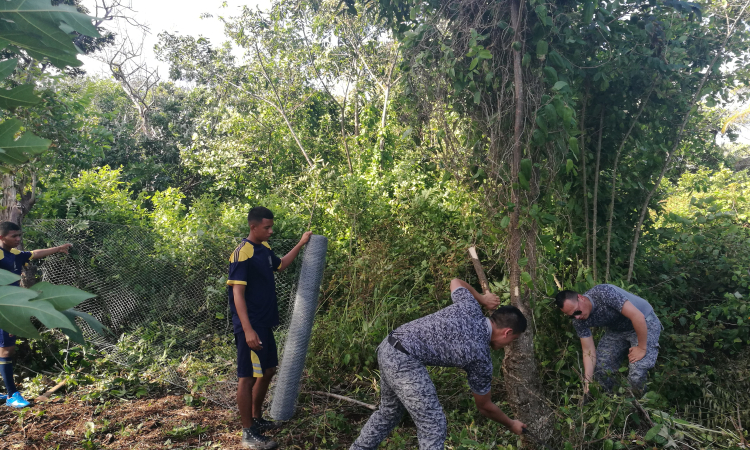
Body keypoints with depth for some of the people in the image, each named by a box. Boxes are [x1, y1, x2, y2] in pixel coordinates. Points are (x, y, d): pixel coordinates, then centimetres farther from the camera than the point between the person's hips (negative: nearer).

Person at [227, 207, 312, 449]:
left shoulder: (265, 248, 9)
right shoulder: (242, 253, -18)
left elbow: (280, 265, 30)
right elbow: (237, 294, -21)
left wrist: (301, 244, 21)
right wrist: (247, 330, -27)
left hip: (265, 323, 10)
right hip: (251, 327, -9)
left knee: (268, 371, 18)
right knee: (248, 377, 0)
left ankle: (257, 419, 34)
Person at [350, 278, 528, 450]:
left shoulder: (470, 308, 9)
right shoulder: (481, 358, -1)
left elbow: (456, 282, 32)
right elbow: (484, 406, 16)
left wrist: (482, 298, 40)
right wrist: (511, 424, 33)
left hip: (388, 347, 9)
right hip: (404, 360, -9)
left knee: (389, 411, 27)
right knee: (433, 425, 0)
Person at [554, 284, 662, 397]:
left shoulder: (603, 293, -34)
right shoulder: (579, 321, -13)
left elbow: (638, 317, -33)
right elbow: (589, 351, -8)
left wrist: (642, 348, -25)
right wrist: (587, 383, -17)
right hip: (617, 329, 6)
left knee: (636, 376, -21)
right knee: (599, 370, -5)